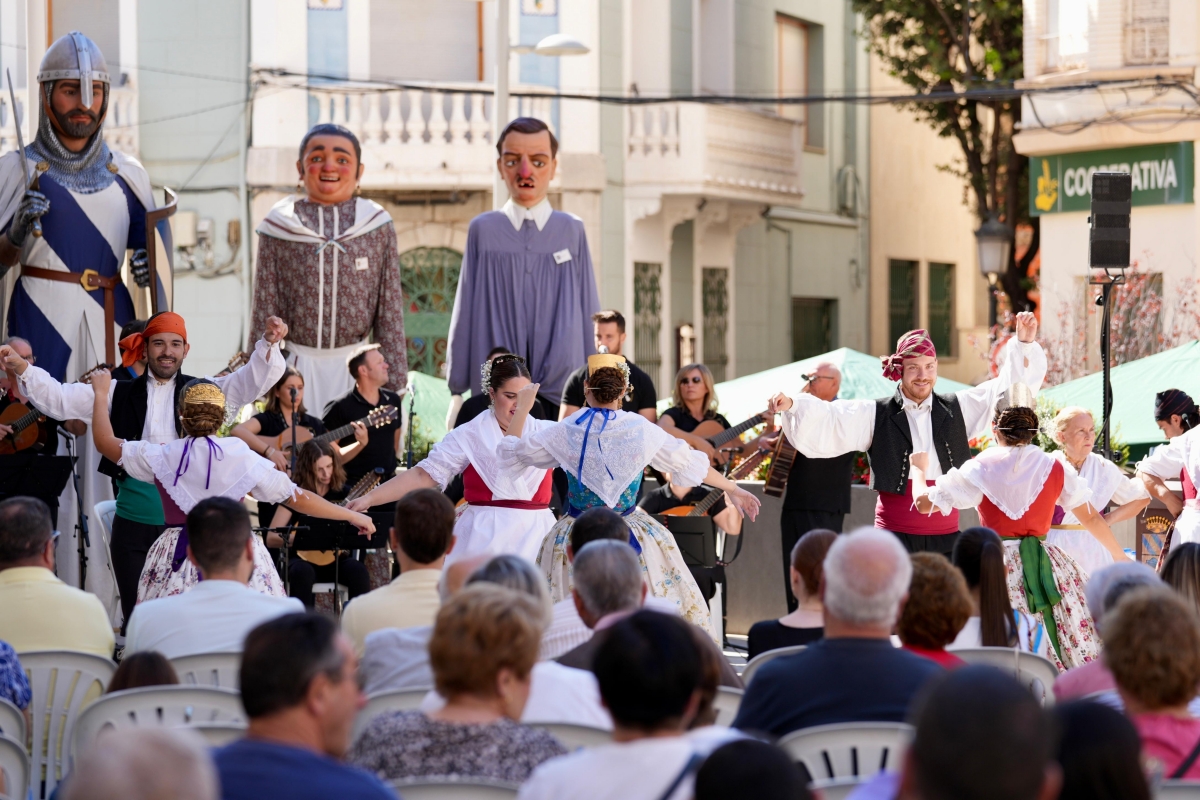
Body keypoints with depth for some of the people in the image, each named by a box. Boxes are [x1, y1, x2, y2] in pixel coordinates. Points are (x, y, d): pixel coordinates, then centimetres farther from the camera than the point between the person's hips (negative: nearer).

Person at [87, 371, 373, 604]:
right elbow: (298, 497, 0)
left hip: (177, 561, 1)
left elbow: (105, 442, 9)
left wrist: (101, 394, 23)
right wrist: (352, 515, 9)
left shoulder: (162, 458, -1)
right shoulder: (242, 457, -3)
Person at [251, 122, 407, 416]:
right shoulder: (279, 226, 1)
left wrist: (394, 383, 1)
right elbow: (265, 309, 3)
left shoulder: (378, 226, 3)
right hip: (297, 366, -1)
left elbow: (390, 310, 4)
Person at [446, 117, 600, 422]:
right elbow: (466, 312, 9)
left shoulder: (571, 231, 7)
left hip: (561, 391, 0)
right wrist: (456, 391, 8)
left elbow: (588, 313, 9)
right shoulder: (484, 231, 6)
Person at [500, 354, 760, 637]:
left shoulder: (565, 432, -8)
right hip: (633, 538, 1)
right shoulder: (642, 430, -6)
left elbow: (510, 454, 3)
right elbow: (691, 464, 5)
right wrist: (733, 489, 18)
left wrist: (522, 408, 17)